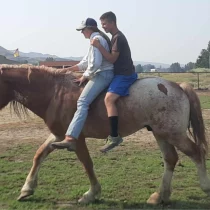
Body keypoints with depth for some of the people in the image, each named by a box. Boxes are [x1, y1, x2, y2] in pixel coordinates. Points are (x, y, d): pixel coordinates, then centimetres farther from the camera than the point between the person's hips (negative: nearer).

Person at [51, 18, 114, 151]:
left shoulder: (96, 39, -10)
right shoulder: (98, 39, 24)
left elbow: (95, 64, -20)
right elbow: (86, 61, 28)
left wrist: (84, 77, -8)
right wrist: (69, 70, 24)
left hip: (102, 75, -11)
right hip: (102, 74, 11)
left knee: (82, 102, -24)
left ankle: (70, 139, -37)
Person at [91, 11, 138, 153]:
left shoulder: (118, 37, -14)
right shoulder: (116, 36, 18)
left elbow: (112, 59, -19)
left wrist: (98, 46, -21)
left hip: (124, 75, -12)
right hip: (123, 73, 12)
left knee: (109, 98, -30)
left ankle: (114, 136, -36)